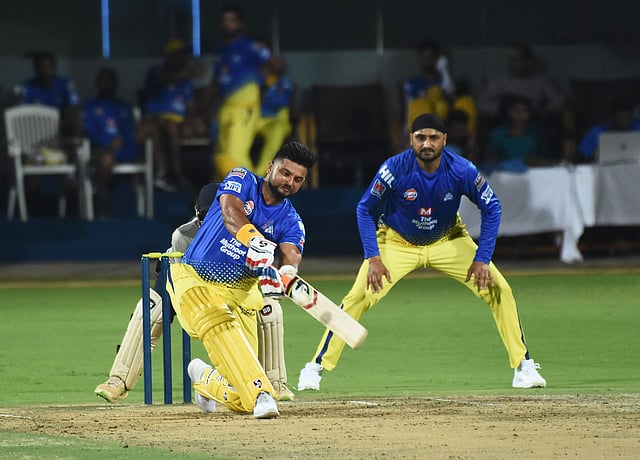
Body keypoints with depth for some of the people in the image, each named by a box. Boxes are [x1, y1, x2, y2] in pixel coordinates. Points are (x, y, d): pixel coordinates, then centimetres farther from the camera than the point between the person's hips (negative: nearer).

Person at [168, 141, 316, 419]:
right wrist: (257, 243, -48)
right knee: (219, 324, -39)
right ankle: (261, 394, -46)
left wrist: (287, 273, -44)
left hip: (239, 291, 3)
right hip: (194, 280, -3)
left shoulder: (290, 222, 3)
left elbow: (292, 254, -18)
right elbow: (231, 212, -27)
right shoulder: (243, 180, -5)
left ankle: (205, 380, 30)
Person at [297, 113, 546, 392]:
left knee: (499, 290, -11)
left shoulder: (462, 170, -24)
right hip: (397, 242, -2)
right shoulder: (395, 169, -27)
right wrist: (373, 258, -21)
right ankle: (316, 367, -8)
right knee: (358, 297, -19)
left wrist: (482, 259, -17)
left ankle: (523, 365, 1)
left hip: (448, 241, 2)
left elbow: (491, 208, -10)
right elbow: (365, 210, -13)